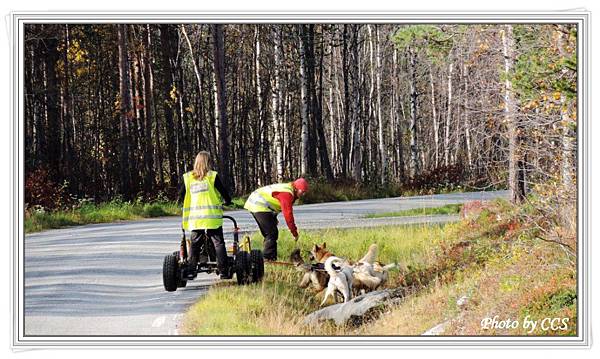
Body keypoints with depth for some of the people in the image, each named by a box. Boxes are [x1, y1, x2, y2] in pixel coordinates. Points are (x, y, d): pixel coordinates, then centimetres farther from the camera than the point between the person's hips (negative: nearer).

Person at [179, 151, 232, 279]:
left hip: (195, 217, 2)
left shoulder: (188, 177, 3)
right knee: (218, 243, 1)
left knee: (195, 244, 11)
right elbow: (223, 192, 1)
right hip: (212, 217, -2)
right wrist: (227, 201, 23)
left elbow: (181, 195, 10)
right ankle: (223, 271, -4)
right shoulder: (212, 176, -4)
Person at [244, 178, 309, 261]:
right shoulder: (287, 194, -20)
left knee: (268, 234, 15)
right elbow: (288, 214, -22)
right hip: (261, 207, -11)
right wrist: (294, 233, -16)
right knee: (272, 233, -12)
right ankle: (268, 258, -14)